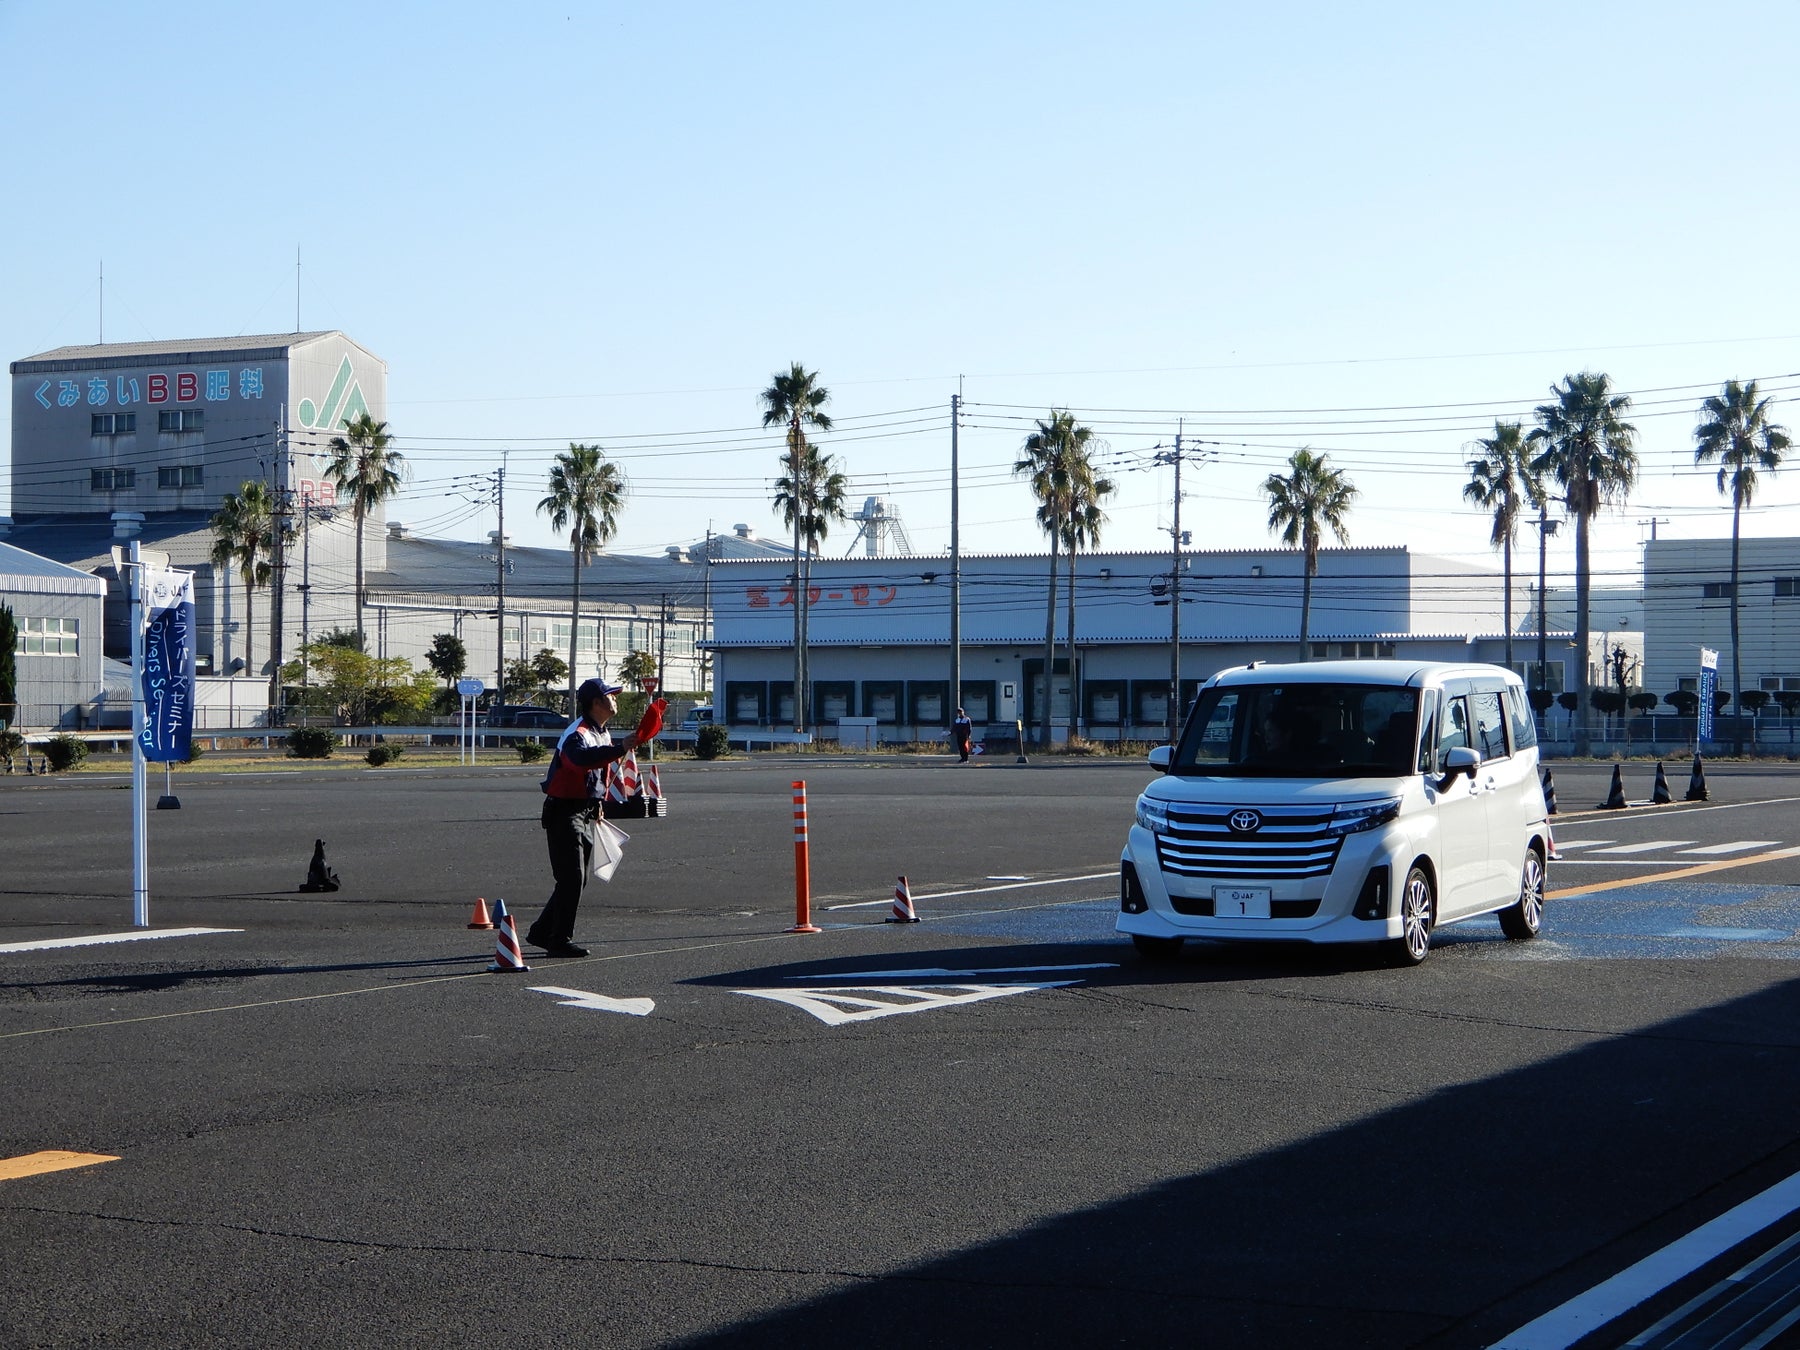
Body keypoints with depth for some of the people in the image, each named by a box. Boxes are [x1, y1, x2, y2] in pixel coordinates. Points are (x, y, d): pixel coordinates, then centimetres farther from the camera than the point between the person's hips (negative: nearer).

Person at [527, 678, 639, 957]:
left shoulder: (603, 734, 13)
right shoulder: (577, 733, -19)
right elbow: (581, 757, -43)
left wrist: (597, 804, 25)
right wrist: (619, 749, -53)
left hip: (585, 815, 10)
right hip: (564, 813, -10)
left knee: (577, 879, 13)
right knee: (571, 878, -10)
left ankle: (541, 932, 23)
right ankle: (561, 940, -4)